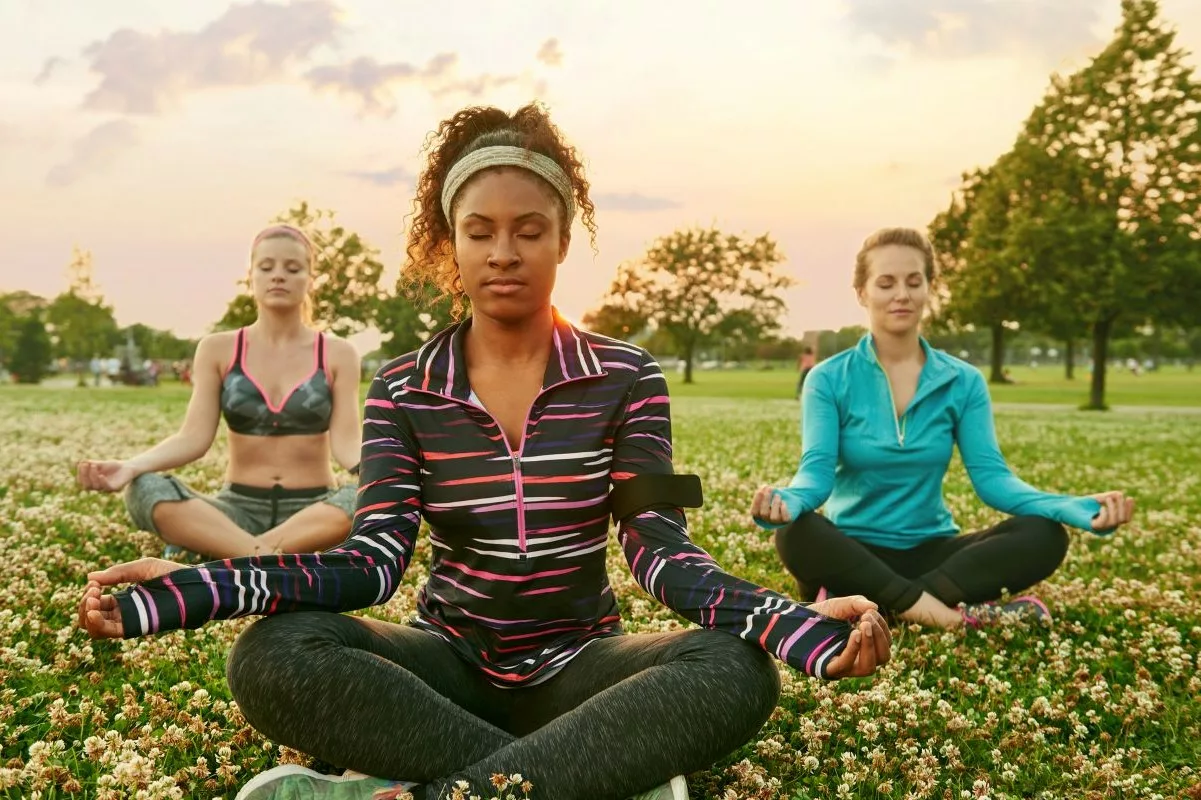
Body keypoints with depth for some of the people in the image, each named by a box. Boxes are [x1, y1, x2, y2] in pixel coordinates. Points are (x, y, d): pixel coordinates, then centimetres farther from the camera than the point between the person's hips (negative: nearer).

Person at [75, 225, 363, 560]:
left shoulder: (337, 354, 3)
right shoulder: (218, 349, 5)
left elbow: (346, 442, -7)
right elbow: (194, 437, -4)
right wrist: (132, 466, -23)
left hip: (312, 510, 0)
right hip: (240, 507, 1)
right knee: (144, 490, -28)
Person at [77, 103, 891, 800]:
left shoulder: (626, 377, -2)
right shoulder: (403, 390, 0)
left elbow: (661, 551, -11)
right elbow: (376, 560, -10)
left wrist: (796, 619, -31)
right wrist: (195, 587, -26)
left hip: (575, 665, 0)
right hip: (450, 664, 1)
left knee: (737, 671, -31)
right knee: (273, 655, -30)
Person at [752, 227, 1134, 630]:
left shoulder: (963, 382, 4)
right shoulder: (829, 379, -2)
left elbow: (990, 475, -6)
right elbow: (817, 470, -15)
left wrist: (1078, 508, -24)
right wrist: (786, 501, -41)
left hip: (930, 551, 3)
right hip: (854, 552, -3)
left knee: (1044, 536, -22)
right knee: (796, 534, -36)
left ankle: (863, 603, -30)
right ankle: (956, 614, -30)